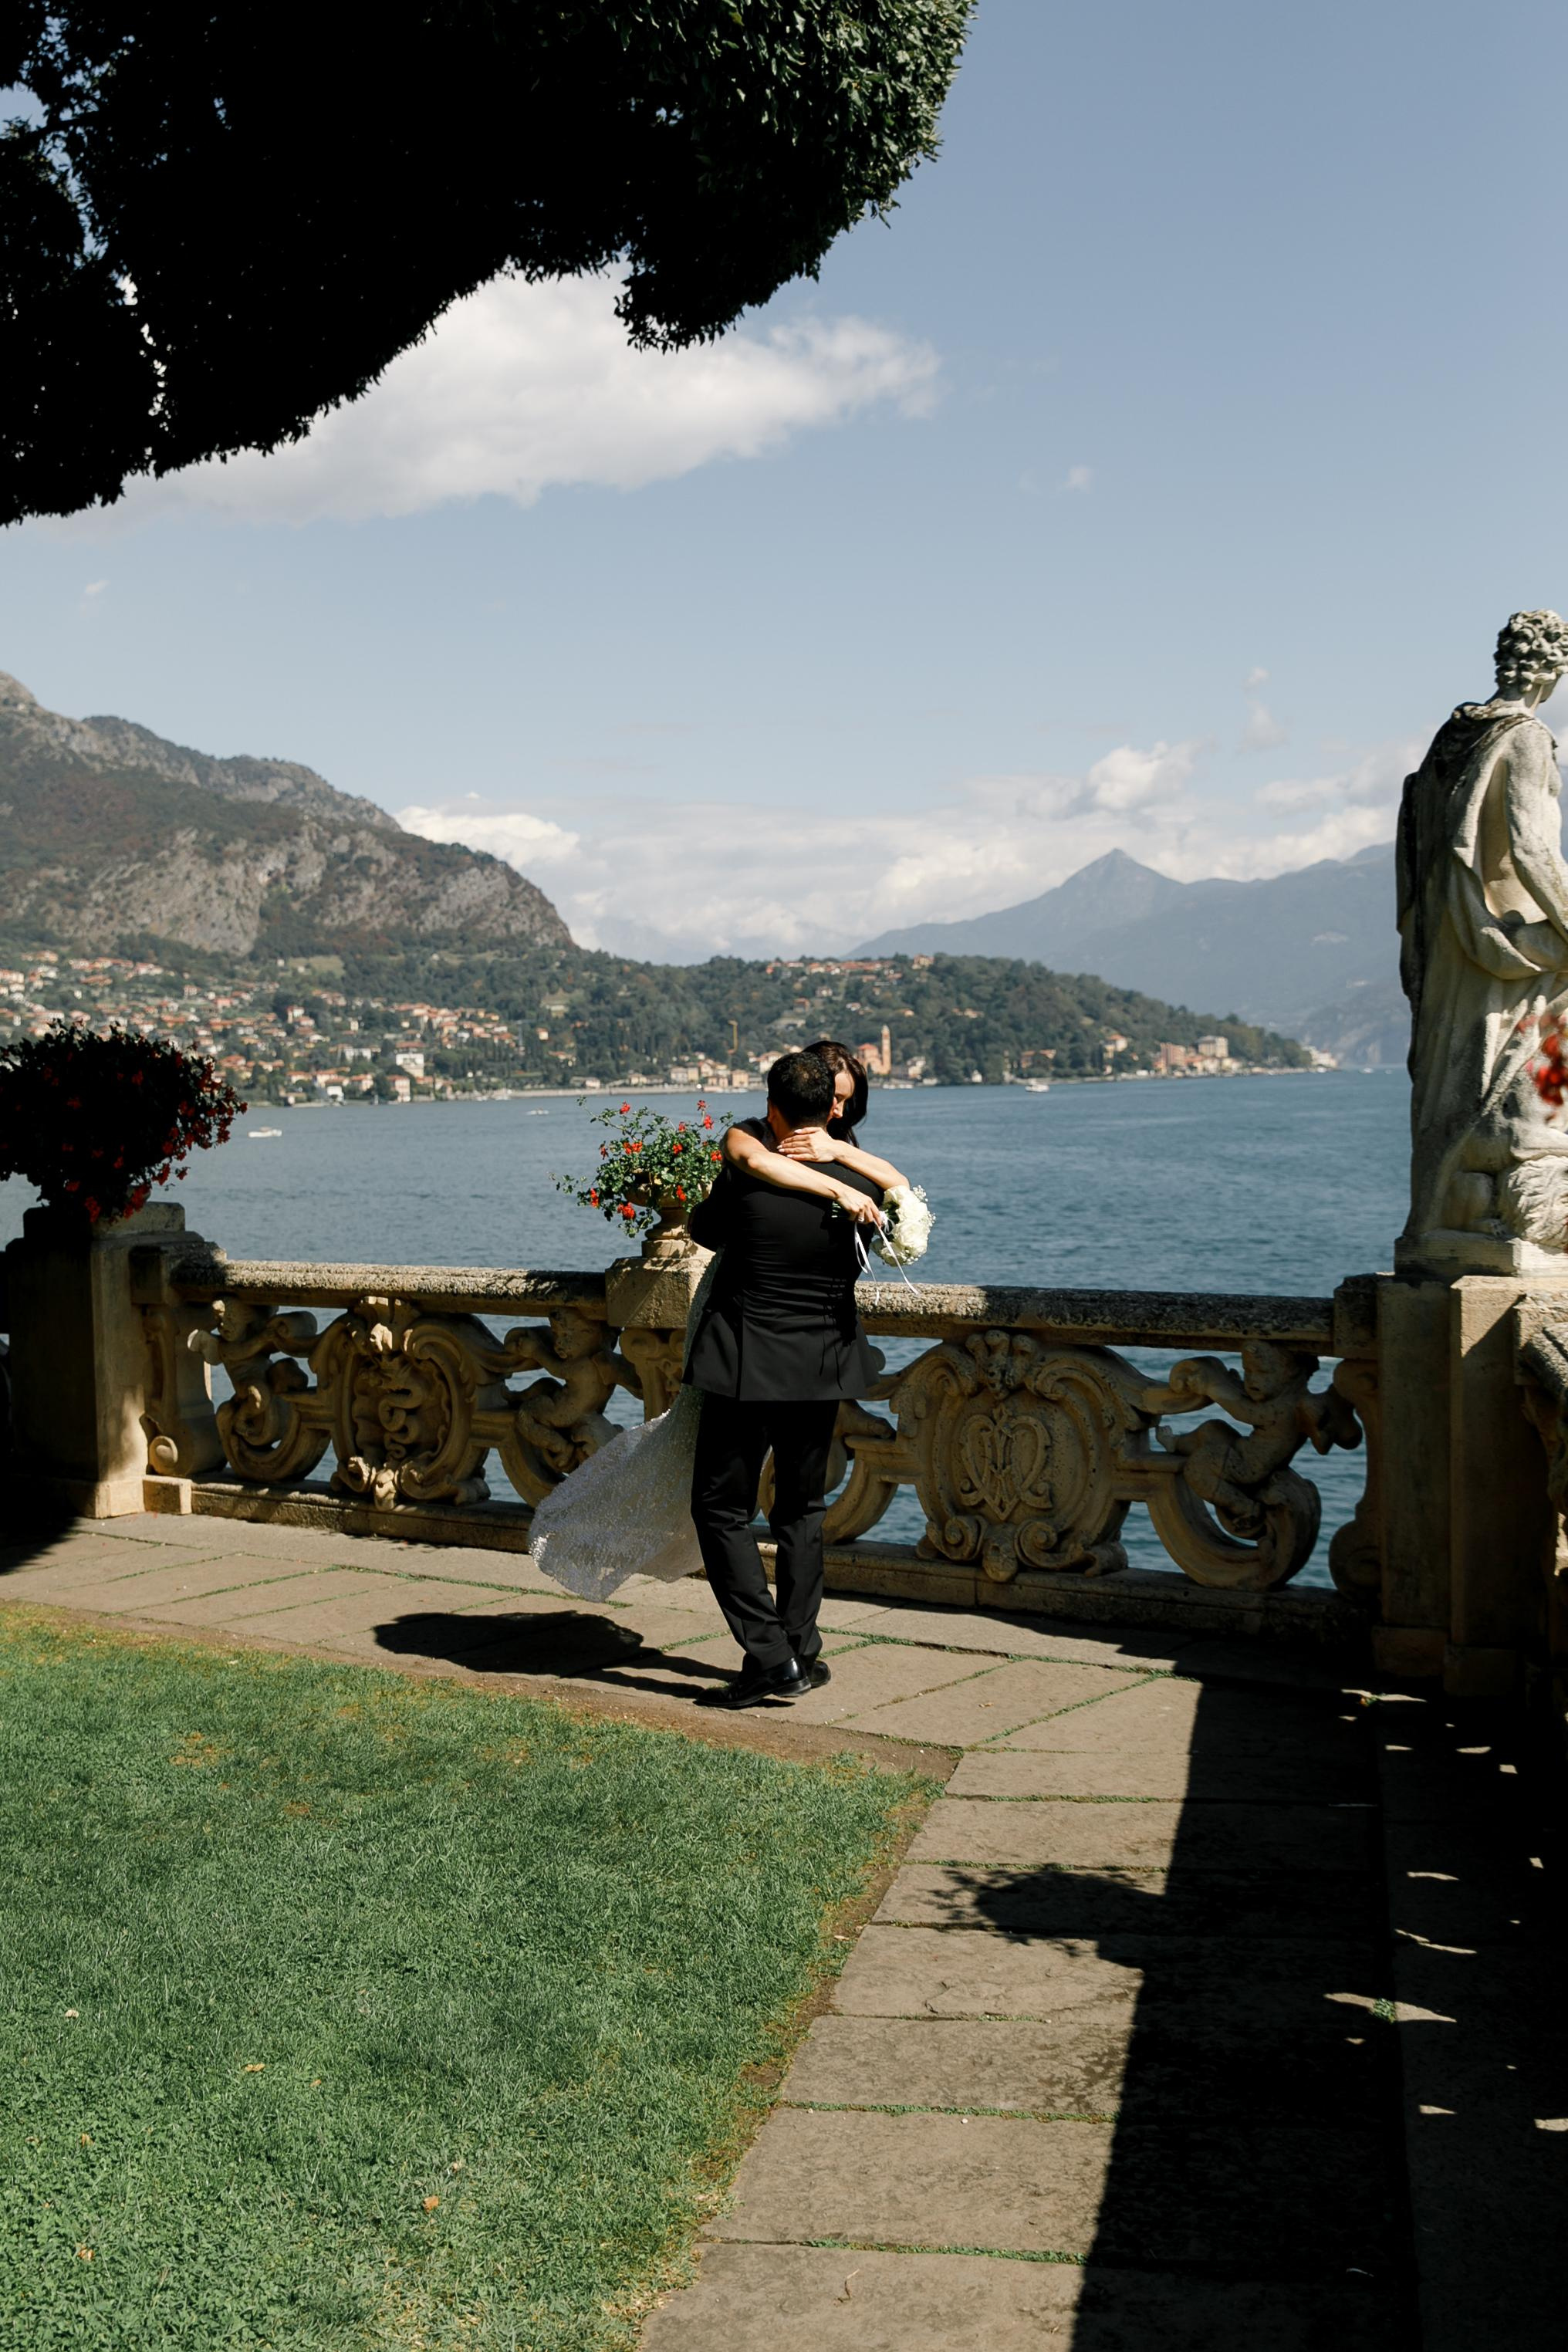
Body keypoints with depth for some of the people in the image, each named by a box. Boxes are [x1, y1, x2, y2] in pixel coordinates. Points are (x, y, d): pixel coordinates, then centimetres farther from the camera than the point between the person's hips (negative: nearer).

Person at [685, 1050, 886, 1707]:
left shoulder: (743, 1178, -16)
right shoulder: (860, 1184, -9)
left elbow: (704, 1231, 4)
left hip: (745, 1367, -4)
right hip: (821, 1367, 4)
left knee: (721, 1508, 8)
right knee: (802, 1510, 19)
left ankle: (770, 1656, -1)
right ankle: (801, 1653, 22)